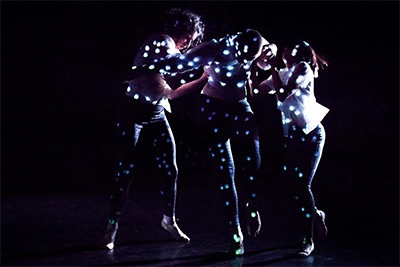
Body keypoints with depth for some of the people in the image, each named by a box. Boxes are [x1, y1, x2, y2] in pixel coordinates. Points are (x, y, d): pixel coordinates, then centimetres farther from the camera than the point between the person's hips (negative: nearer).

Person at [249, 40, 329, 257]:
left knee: (302, 184, -10)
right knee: (292, 184, 2)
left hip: (311, 133, -7)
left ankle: (308, 241, -1)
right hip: (292, 135, 7)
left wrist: (272, 68, -14)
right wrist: (254, 67, 4)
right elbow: (255, 91, 11)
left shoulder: (303, 68, -7)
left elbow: (283, 94, -19)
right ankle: (315, 214, 32)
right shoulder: (282, 75, 13)